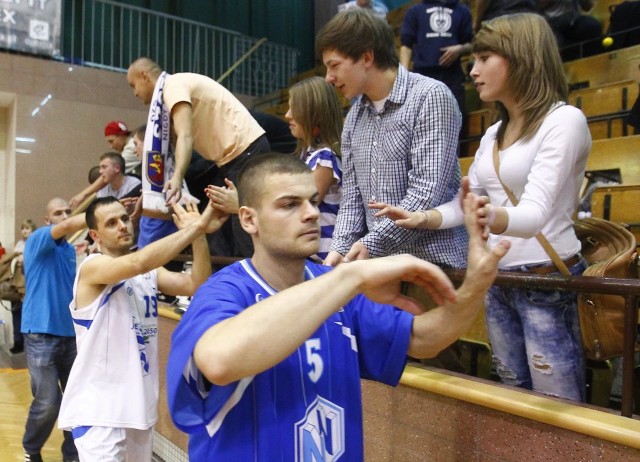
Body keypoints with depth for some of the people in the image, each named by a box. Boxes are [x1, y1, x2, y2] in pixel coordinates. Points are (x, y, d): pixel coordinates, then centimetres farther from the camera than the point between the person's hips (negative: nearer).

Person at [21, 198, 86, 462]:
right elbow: (69, 226, -27)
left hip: (70, 333, 6)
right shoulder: (37, 240, -7)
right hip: (41, 334, -6)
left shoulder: (71, 250, 13)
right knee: (48, 403, -3)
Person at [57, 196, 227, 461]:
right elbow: (137, 262, -34)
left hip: (140, 404, 7)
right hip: (98, 407, -7)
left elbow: (196, 285, -9)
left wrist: (199, 235, -22)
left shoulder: (150, 273, 7)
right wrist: (196, 227, -33)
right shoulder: (92, 267, -13)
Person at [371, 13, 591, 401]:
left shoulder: (564, 120, -13)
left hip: (549, 281, -7)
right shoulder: (493, 134, 11)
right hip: (498, 282, 7)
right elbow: (466, 203, 10)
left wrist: (489, 216, -46)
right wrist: (421, 218, -8)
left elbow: (534, 213, -25)